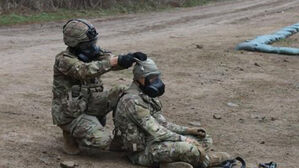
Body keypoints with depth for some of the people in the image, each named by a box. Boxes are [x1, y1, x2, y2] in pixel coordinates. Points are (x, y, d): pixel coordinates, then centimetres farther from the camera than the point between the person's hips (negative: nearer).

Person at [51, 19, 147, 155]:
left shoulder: (91, 54, 1)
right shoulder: (64, 60, -21)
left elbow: (110, 59, -9)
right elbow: (85, 71, -38)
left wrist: (131, 58, -31)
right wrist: (116, 61, -45)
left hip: (88, 104, 8)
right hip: (70, 114, -8)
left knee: (122, 93, -4)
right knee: (103, 140, -23)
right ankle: (71, 133, 5)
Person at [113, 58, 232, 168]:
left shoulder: (148, 97, 13)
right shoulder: (132, 100, -20)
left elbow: (163, 123, 16)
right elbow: (156, 132, -23)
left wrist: (189, 131, 5)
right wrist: (183, 139, -17)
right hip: (143, 152, -10)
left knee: (204, 140, 6)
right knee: (187, 148, -30)